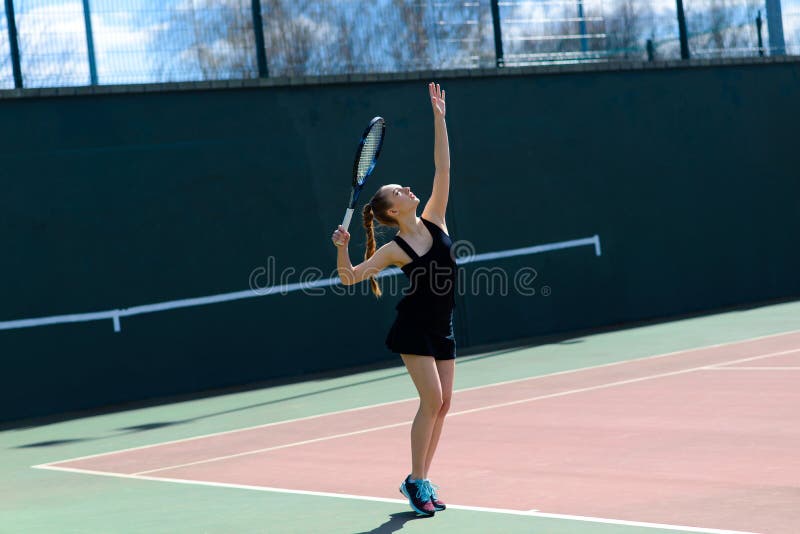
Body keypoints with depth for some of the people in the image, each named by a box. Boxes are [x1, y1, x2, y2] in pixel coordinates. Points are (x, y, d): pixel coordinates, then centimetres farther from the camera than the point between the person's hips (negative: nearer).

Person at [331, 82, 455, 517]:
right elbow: (349, 277, -11)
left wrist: (439, 118, -3)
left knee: (442, 403, 5)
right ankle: (416, 481, -5)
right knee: (432, 399, -14)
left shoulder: (433, 221, 2)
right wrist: (342, 249, -30)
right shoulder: (394, 250, -11)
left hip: (442, 329, 6)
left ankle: (420, 481, 13)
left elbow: (443, 168, 1)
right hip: (414, 329, -6)